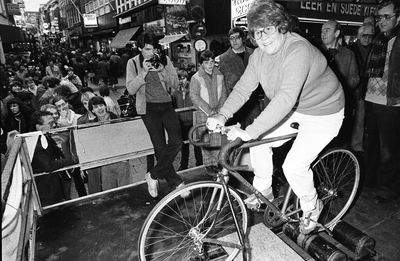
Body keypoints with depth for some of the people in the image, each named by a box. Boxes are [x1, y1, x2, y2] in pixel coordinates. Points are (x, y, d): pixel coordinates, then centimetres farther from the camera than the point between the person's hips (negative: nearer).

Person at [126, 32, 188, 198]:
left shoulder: (164, 60, 5)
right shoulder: (133, 63, 1)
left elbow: (175, 84, 2)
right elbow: (131, 89, -7)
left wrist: (163, 71, -14)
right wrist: (143, 72, -18)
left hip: (166, 105, 3)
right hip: (148, 108, -2)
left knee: (176, 142, -12)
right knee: (160, 146, -4)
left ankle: (153, 175, 5)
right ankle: (175, 182, 12)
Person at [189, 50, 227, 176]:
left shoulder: (219, 76, 5)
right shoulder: (196, 78, -5)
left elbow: (223, 94, 8)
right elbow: (194, 96, -11)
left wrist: (220, 109, -6)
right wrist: (209, 111, -16)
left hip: (217, 113, 3)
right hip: (203, 114, -3)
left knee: (218, 139, 4)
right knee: (205, 140, 1)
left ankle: (216, 163, 20)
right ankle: (208, 164, 16)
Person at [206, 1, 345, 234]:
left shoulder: (298, 51, -31)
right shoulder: (260, 55, -6)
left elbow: (286, 98, -42)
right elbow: (244, 87, -10)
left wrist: (250, 132, -46)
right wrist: (222, 115, -26)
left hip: (324, 113, -7)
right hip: (295, 110, 7)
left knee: (294, 166, -14)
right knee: (259, 142, -3)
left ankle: (312, 208, 18)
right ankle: (263, 192, 18)